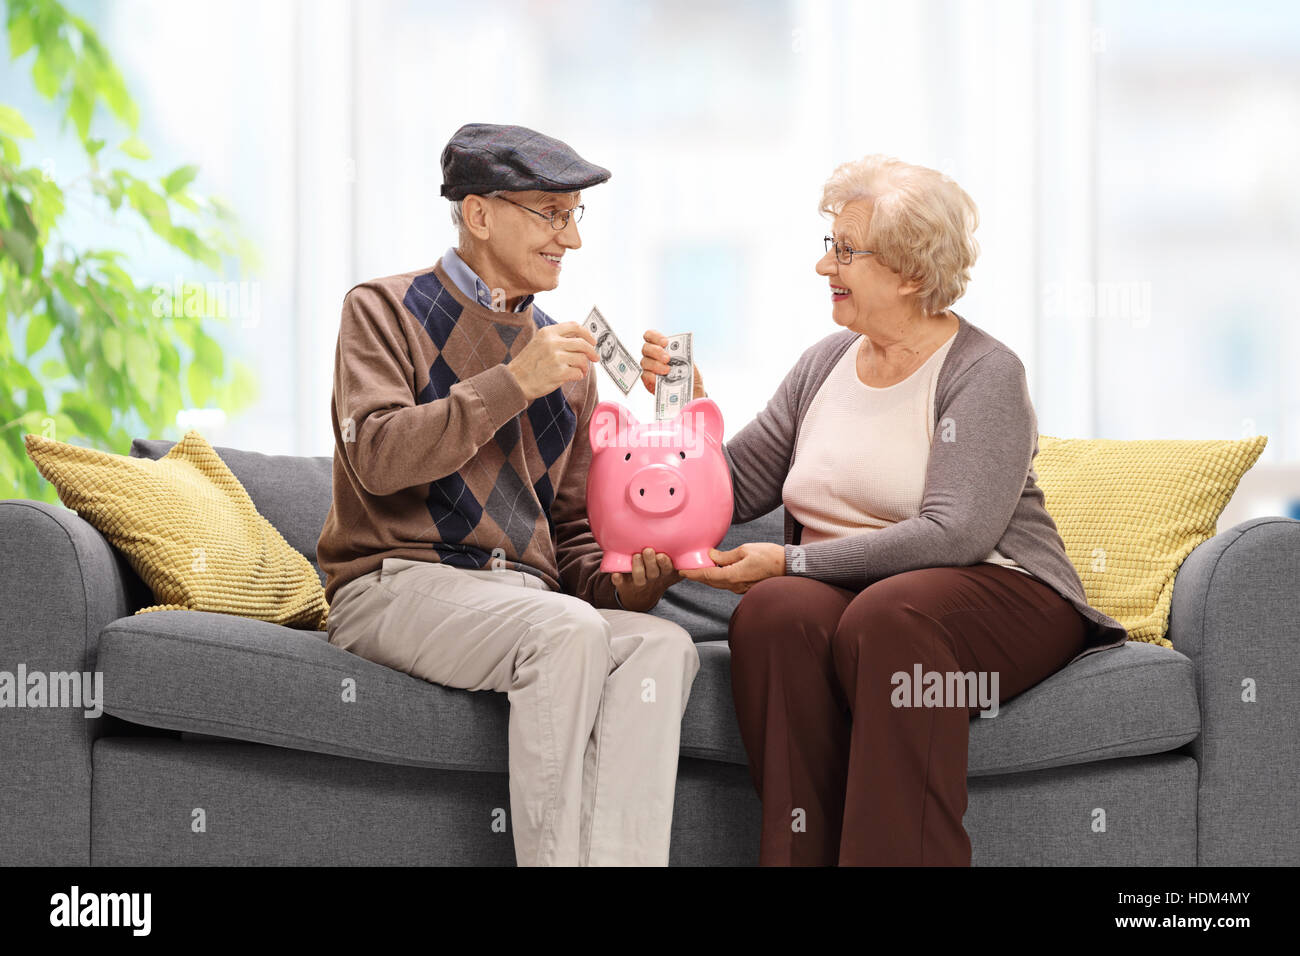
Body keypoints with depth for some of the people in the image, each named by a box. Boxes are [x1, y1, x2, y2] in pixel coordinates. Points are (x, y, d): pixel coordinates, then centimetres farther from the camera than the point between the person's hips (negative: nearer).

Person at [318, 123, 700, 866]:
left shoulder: (566, 354, 21)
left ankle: (618, 858, -37)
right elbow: (376, 458, -12)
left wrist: (621, 584, 1)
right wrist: (513, 383, -16)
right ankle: (557, 856, -31)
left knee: (664, 644, -26)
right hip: (398, 584, -5)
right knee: (568, 628, -34)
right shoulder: (385, 310, 5)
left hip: (528, 601, 5)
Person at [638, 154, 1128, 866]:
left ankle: (903, 858, -36)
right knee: (773, 612, -30)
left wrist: (793, 561, -22)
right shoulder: (827, 362, 15)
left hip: (993, 591, -4)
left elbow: (952, 533, -20)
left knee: (886, 616, -38)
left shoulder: (984, 374, -6)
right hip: (839, 590, 5)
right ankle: (802, 856, -31)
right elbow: (739, 489, 17)